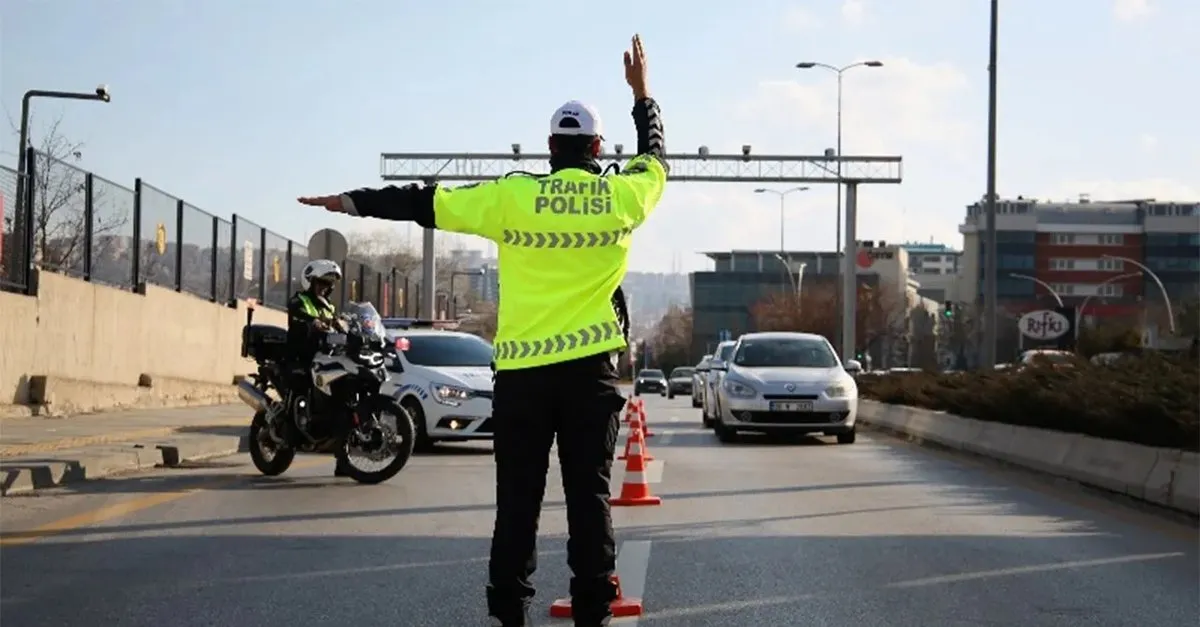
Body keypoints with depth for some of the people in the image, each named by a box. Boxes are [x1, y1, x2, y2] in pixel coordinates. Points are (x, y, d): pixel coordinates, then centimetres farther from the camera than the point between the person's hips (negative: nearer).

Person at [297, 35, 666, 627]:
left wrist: (353, 200, 9)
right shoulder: (623, 197, 1)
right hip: (590, 367, 0)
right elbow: (656, 157, 23)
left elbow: (425, 201, 1)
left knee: (518, 497, 6)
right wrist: (642, 94, 35)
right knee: (589, 493, 3)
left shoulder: (512, 198, -3)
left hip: (522, 368, 0)